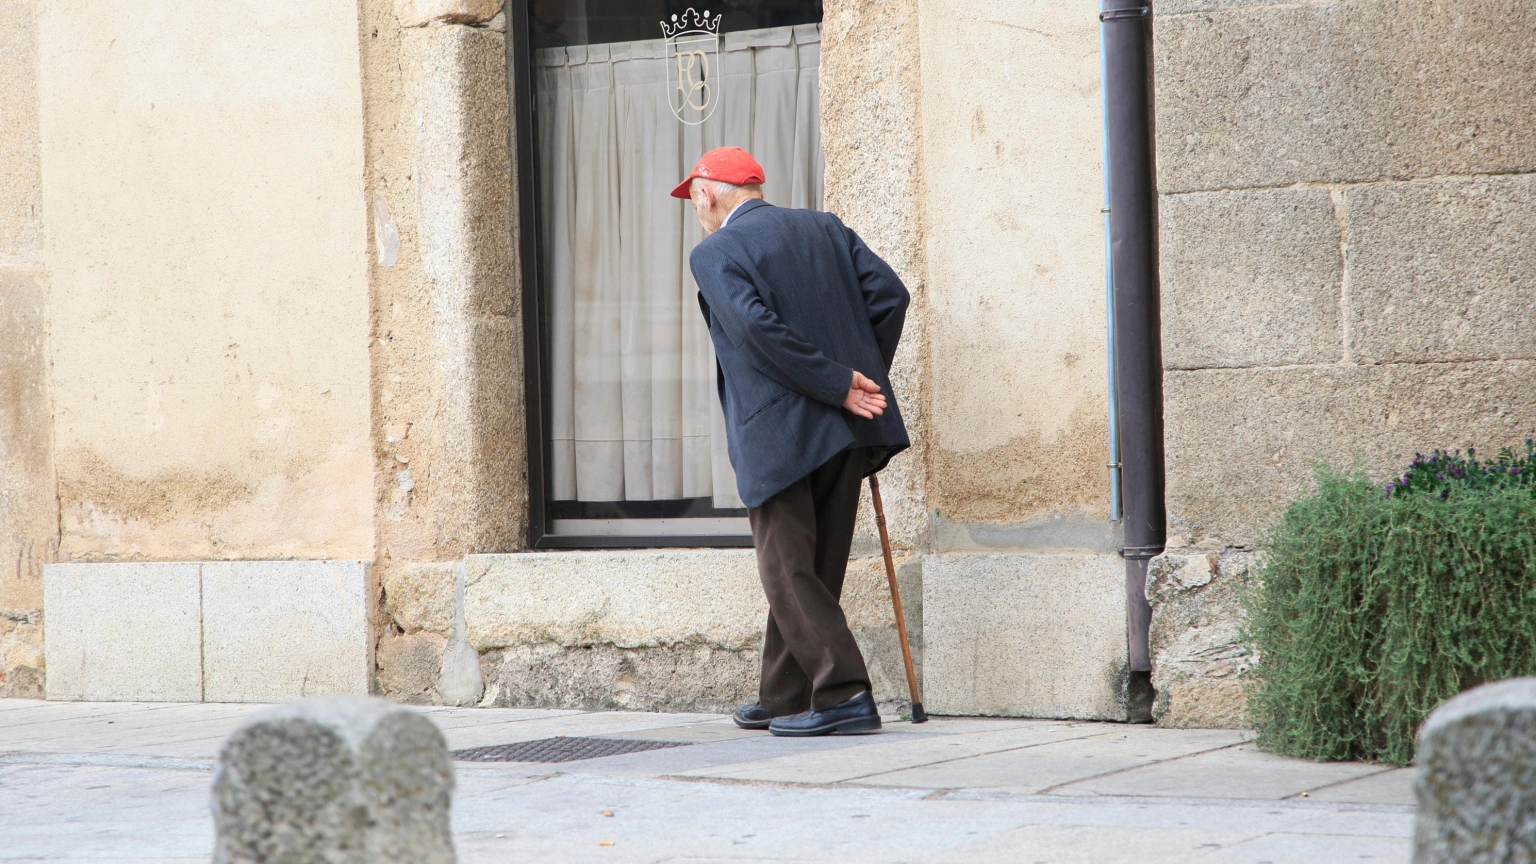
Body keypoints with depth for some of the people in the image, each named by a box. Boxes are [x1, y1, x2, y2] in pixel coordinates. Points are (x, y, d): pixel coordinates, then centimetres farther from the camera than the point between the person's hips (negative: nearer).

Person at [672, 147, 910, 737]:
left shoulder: (715, 254, -3)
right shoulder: (824, 228, 14)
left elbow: (758, 327, -18)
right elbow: (889, 291, 5)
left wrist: (839, 387, -14)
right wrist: (866, 374, 11)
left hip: (780, 436, -7)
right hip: (846, 430, 7)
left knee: (790, 572, -1)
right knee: (810, 569, 14)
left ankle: (844, 694, -9)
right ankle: (785, 698, 21)